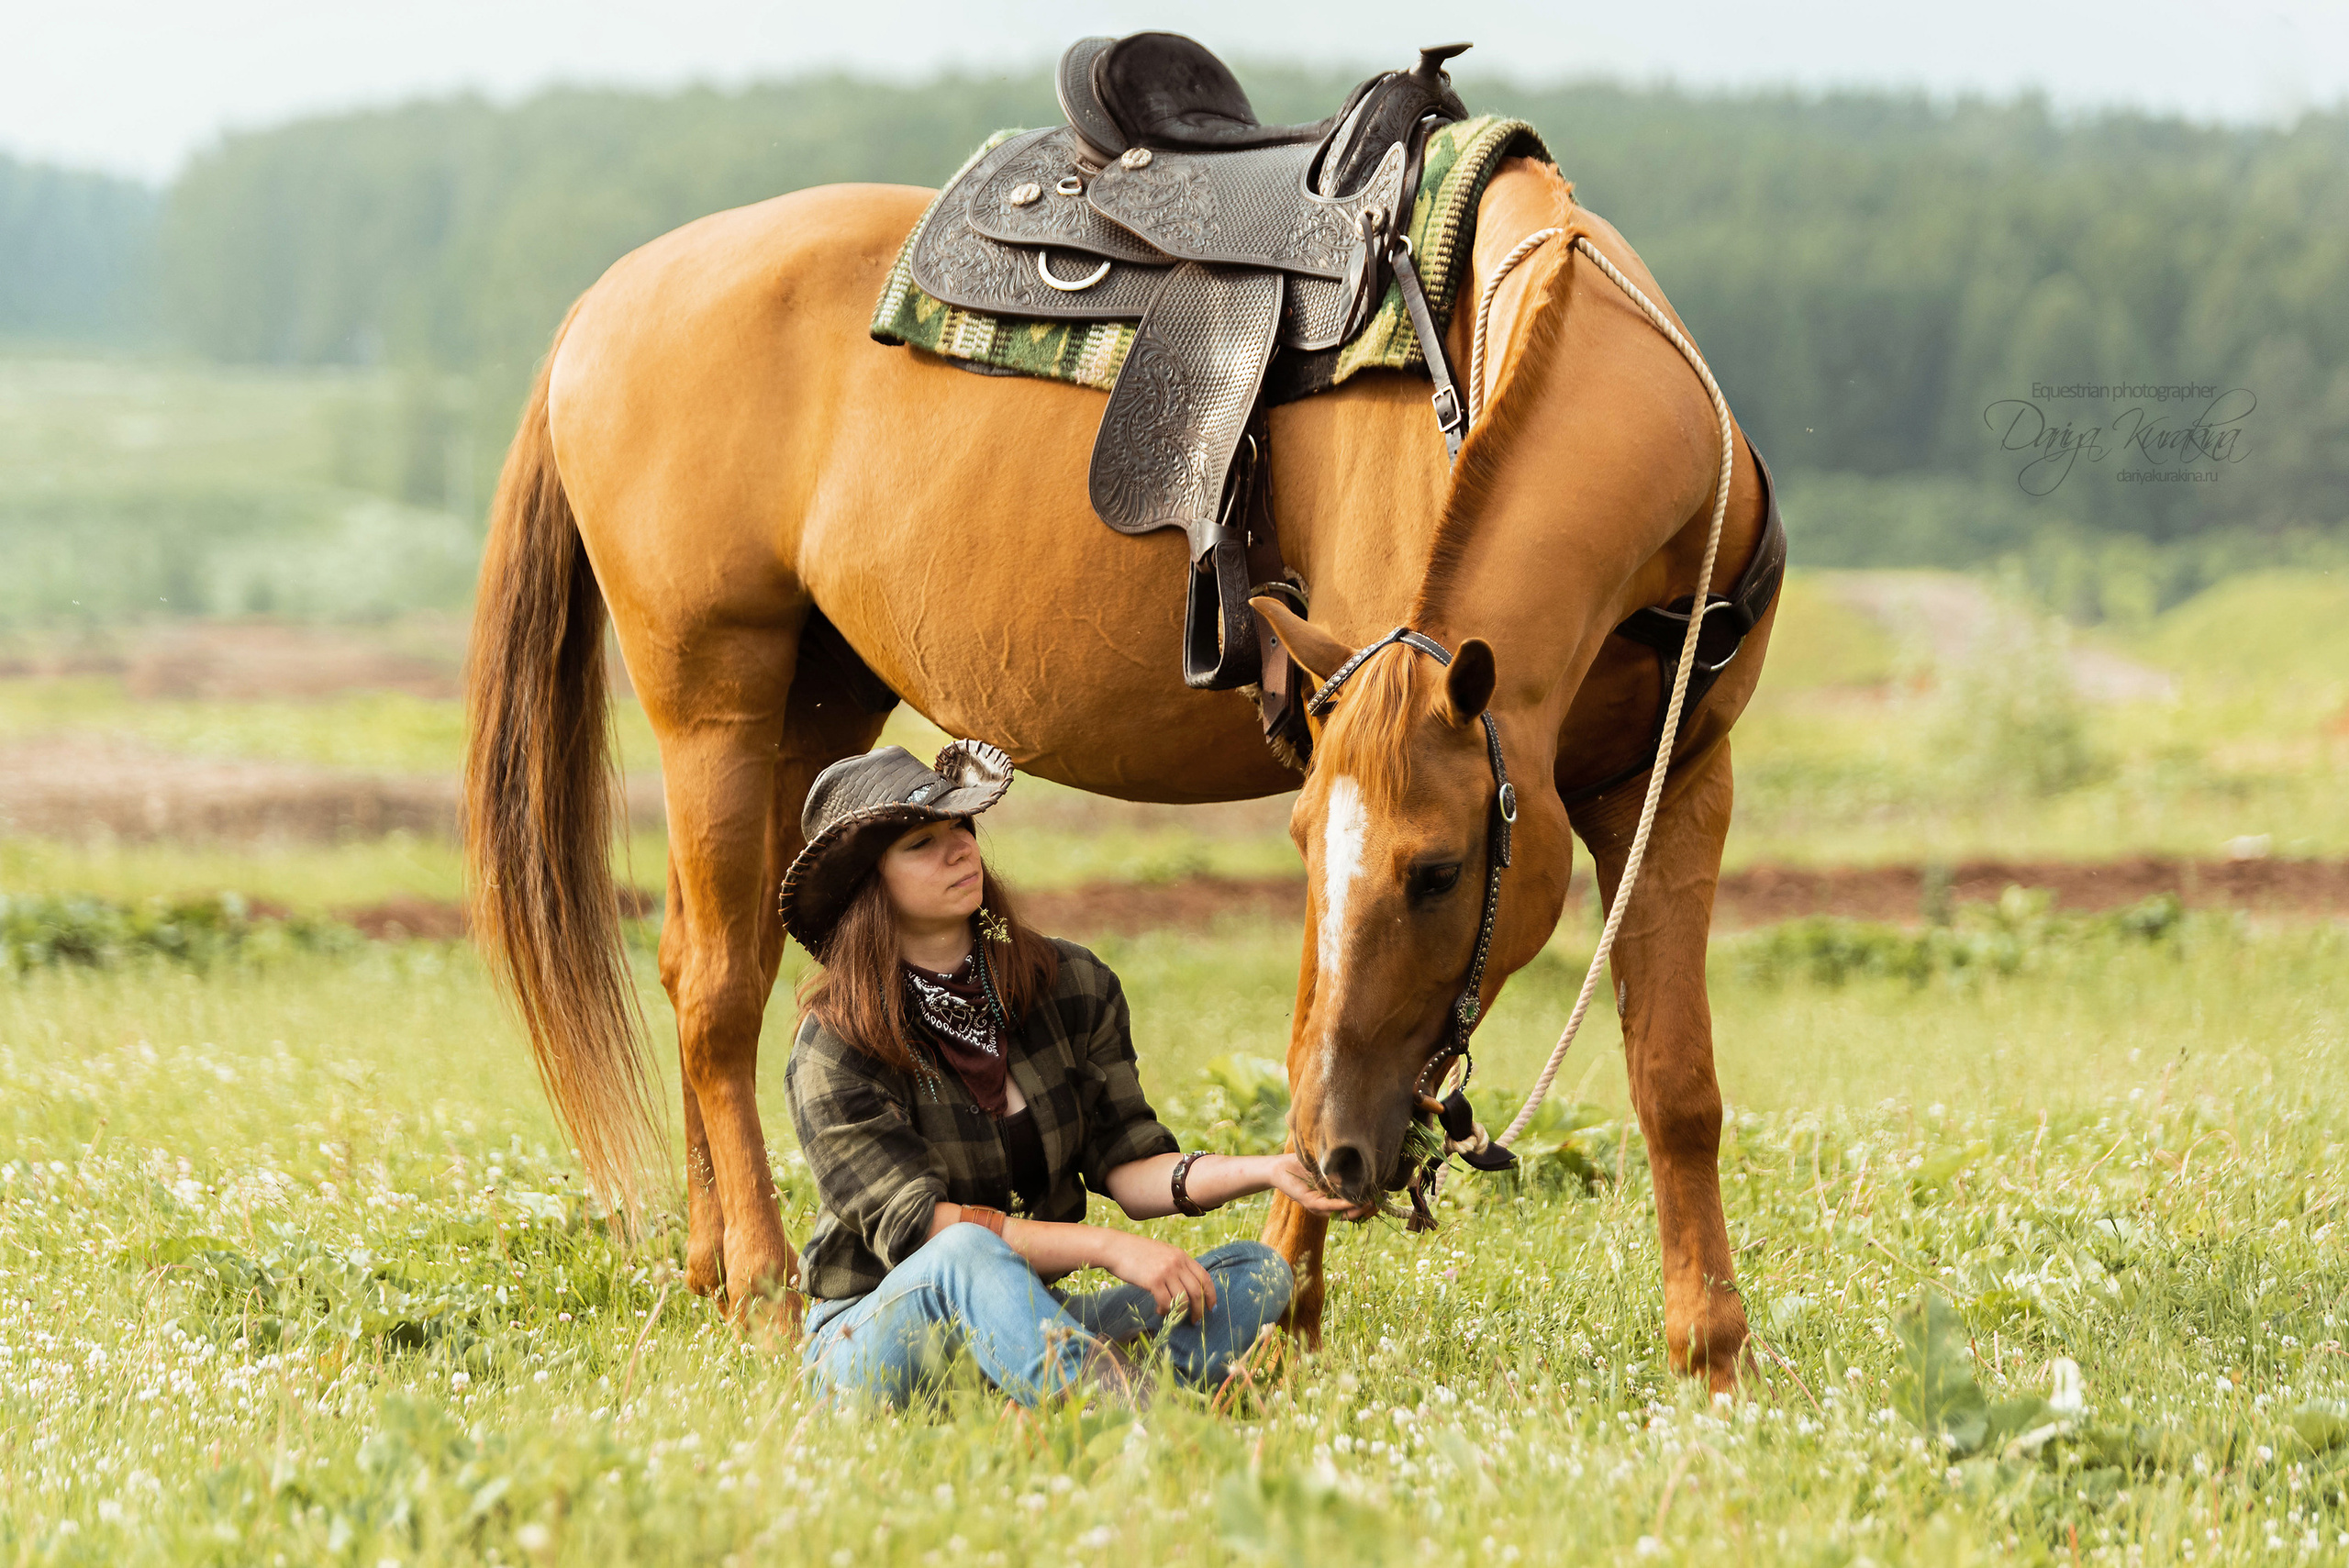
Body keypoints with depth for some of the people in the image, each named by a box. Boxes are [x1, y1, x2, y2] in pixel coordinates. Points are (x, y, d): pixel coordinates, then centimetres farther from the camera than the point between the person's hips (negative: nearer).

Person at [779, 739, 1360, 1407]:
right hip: (870, 1343, -6)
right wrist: (1106, 1246, -26)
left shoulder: (1074, 985, 5)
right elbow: (915, 1227, -19)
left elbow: (1125, 1164, 3)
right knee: (967, 1255, -39)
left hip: (1024, 1325, 6)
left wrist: (1261, 1171, -17)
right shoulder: (835, 1050, -11)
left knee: (1259, 1272, -13)